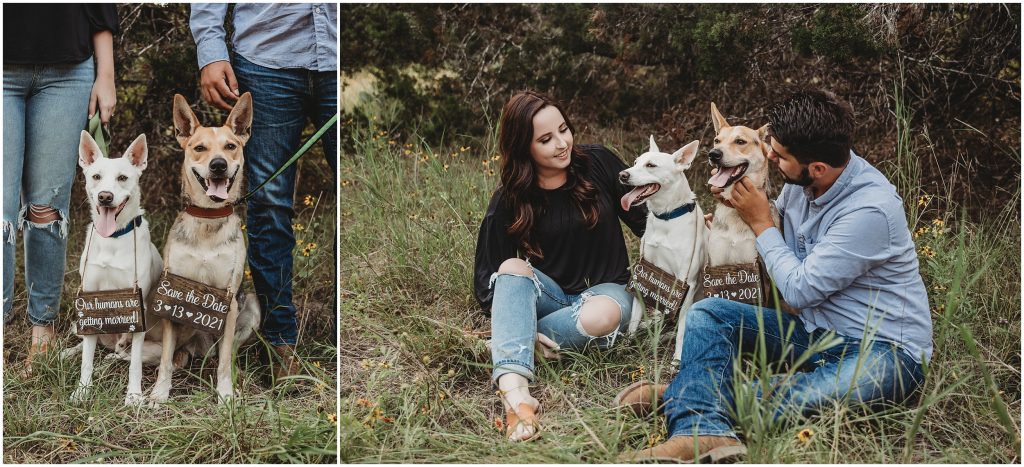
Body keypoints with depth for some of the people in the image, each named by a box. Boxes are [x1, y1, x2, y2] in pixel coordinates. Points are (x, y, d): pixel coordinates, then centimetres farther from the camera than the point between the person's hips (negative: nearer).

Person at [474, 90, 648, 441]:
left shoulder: (598, 164, -5)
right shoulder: (509, 201, -7)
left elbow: (644, 221, 2)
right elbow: (486, 281, -7)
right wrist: (517, 319, -26)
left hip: (605, 290, 0)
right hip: (549, 295, 0)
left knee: (602, 316, -37)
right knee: (513, 267, -32)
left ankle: (514, 341, -18)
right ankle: (513, 387, -49)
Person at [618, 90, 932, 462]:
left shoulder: (871, 209, -24)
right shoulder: (800, 182, -1)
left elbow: (800, 290, -18)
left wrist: (761, 224, -7)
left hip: (885, 349, -8)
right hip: (816, 330, 8)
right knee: (707, 313, -10)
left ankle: (687, 396, -33)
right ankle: (704, 432, -37)